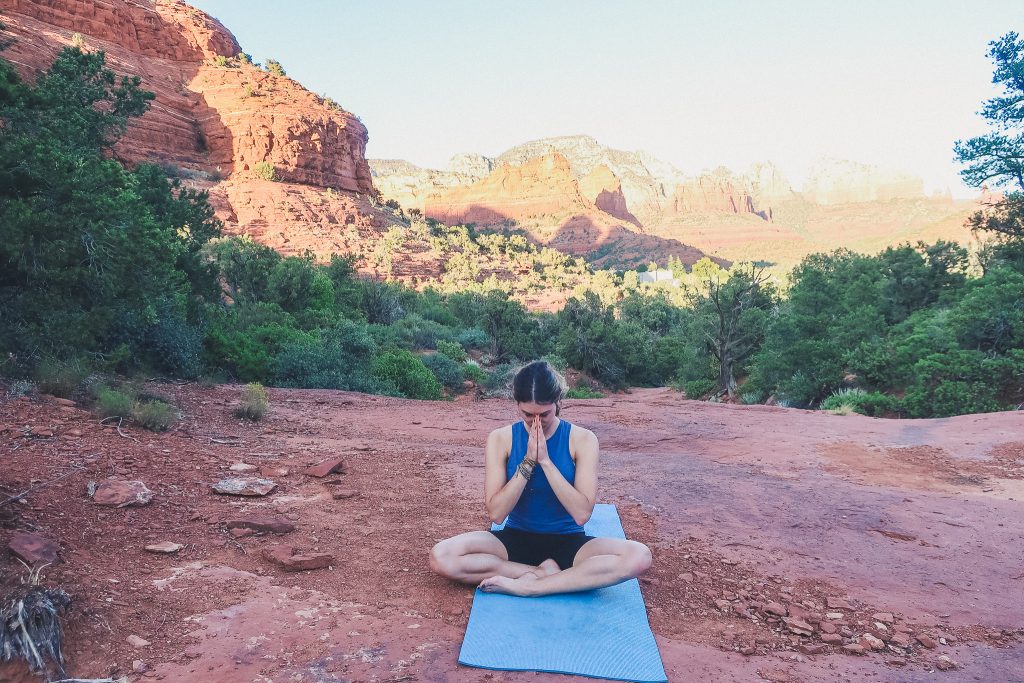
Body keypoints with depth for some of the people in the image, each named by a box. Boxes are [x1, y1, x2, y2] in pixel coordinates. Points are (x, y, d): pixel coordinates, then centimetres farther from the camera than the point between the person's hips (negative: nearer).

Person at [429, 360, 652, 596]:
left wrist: (545, 461, -23)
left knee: (639, 556, -28)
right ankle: (543, 573, -16)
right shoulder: (501, 439, -7)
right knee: (441, 557, -24)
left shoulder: (582, 440, -10)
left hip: (568, 542, 0)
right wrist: (528, 462, -22)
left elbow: (582, 514, -17)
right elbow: (496, 514, -13)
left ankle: (525, 586, -24)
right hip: (516, 539, 1)